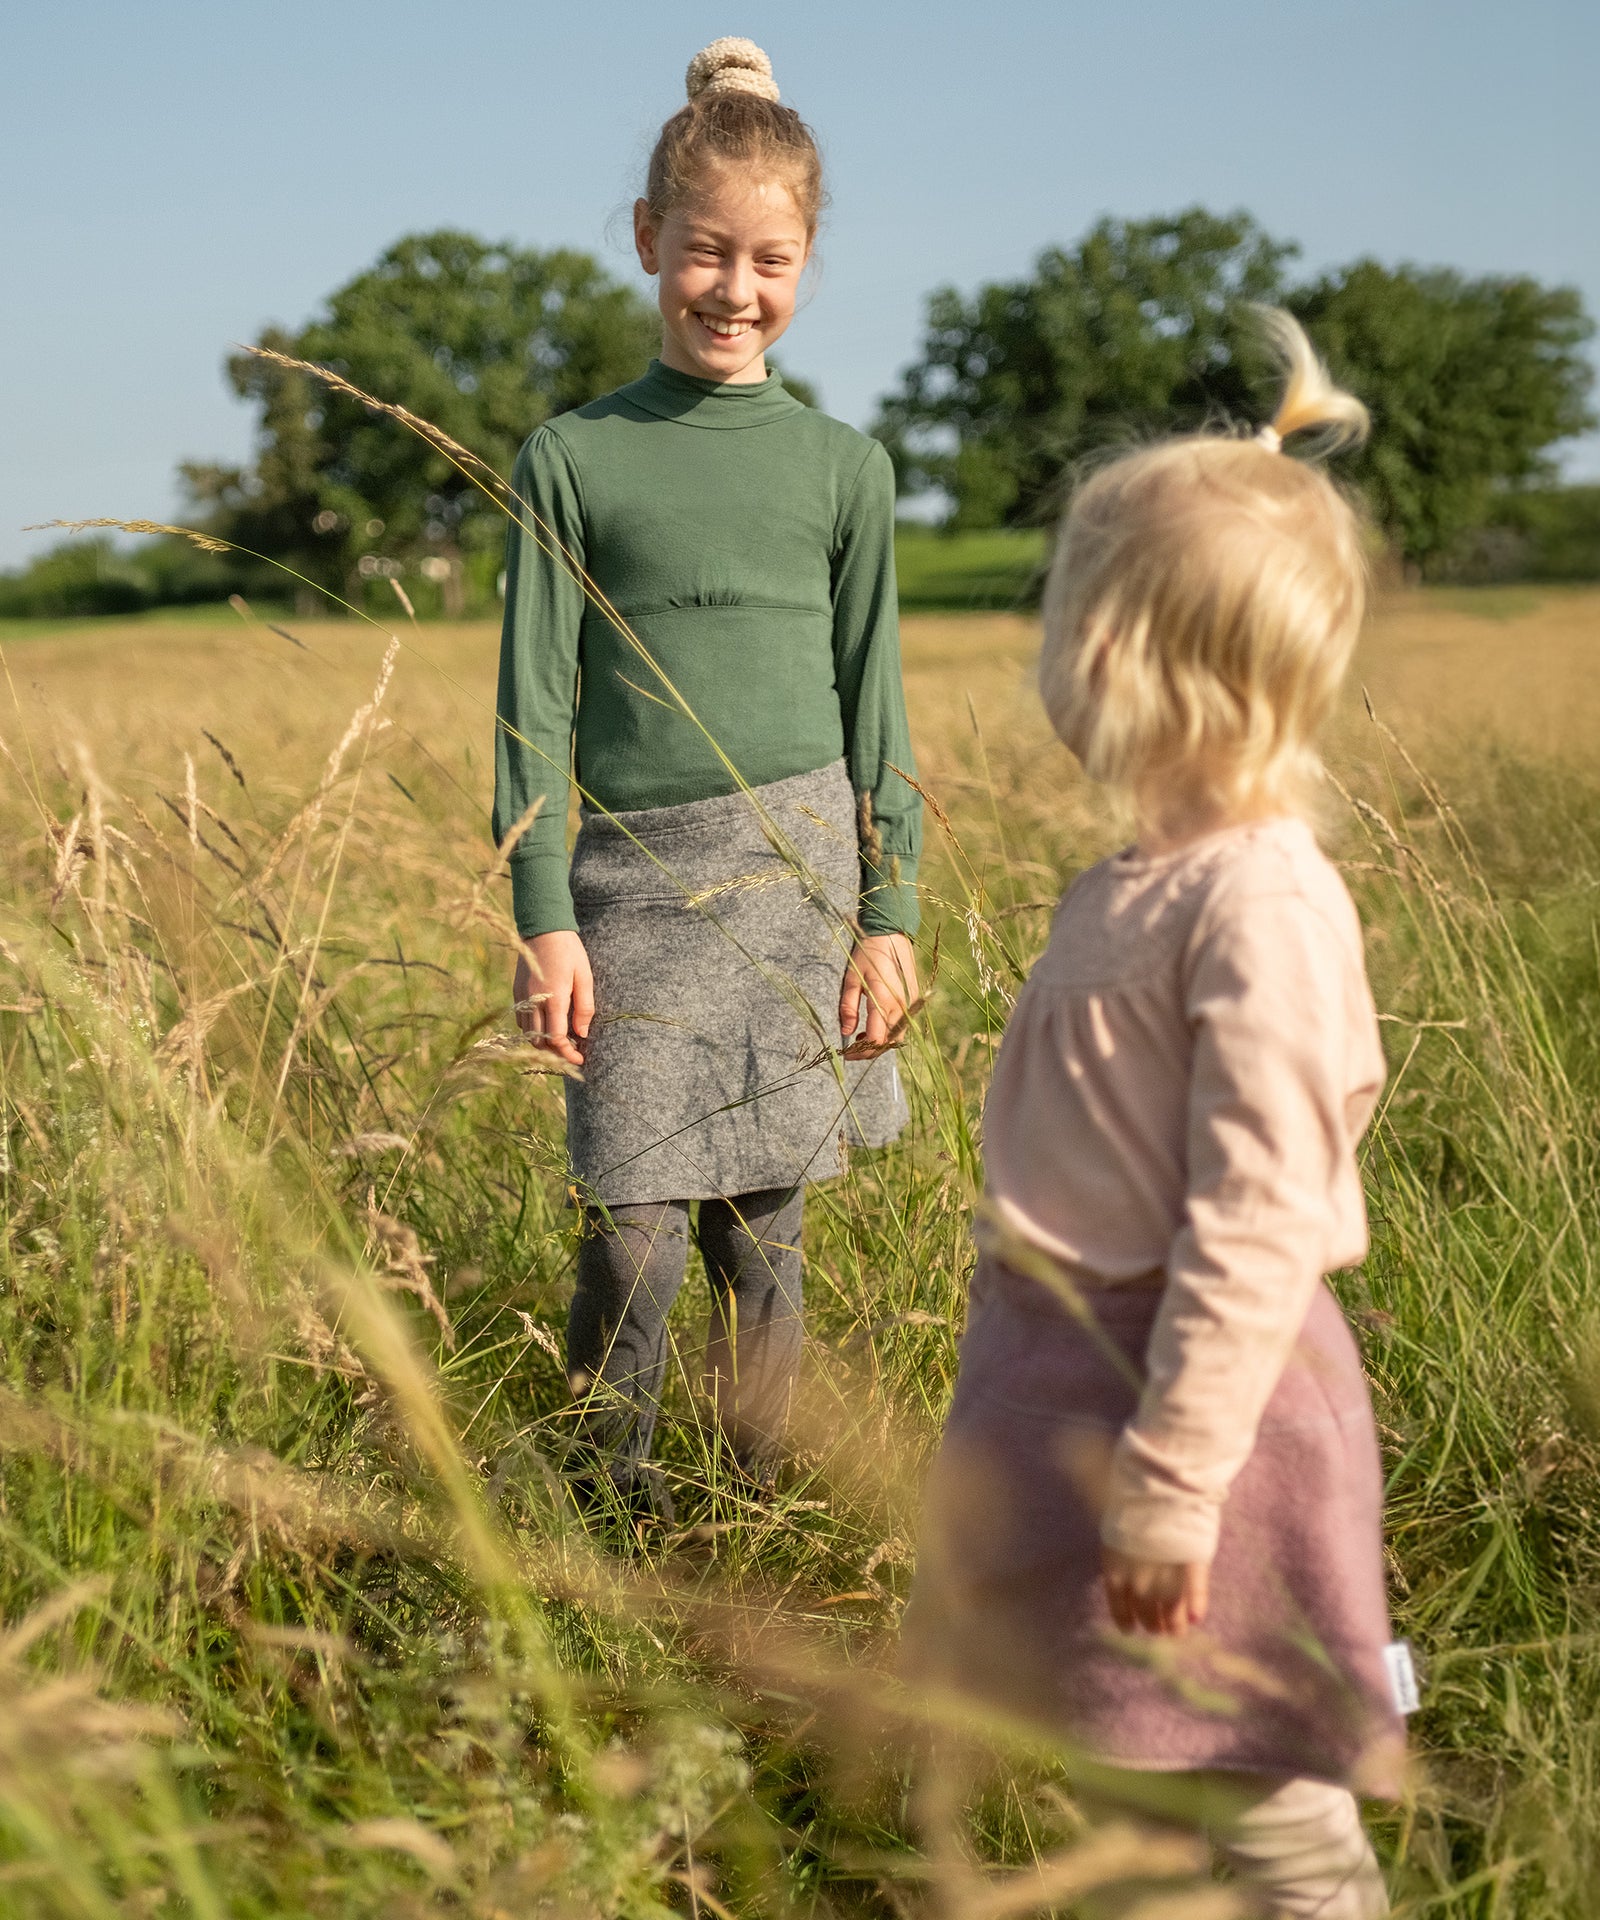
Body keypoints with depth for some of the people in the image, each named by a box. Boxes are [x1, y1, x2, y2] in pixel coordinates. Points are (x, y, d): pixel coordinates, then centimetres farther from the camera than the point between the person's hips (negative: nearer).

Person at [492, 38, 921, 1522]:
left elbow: (875, 705, 9)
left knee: (764, 1225, 8)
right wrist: (544, 917, -3)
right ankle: (606, 1498, 19)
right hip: (638, 879, -1)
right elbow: (536, 704, 2)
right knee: (632, 1229, -3)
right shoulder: (572, 460, 2)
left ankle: (764, 1499, 24)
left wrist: (889, 915, 5)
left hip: (801, 866, 1)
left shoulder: (841, 467, 7)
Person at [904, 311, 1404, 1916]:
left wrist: (1171, 1487, -23)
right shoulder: (1150, 877, 6)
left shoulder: (1263, 907, -23)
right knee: (1119, 1756, 24)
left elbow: (1256, 1227, -25)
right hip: (1070, 1354, 9)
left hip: (1183, 1382, -9)